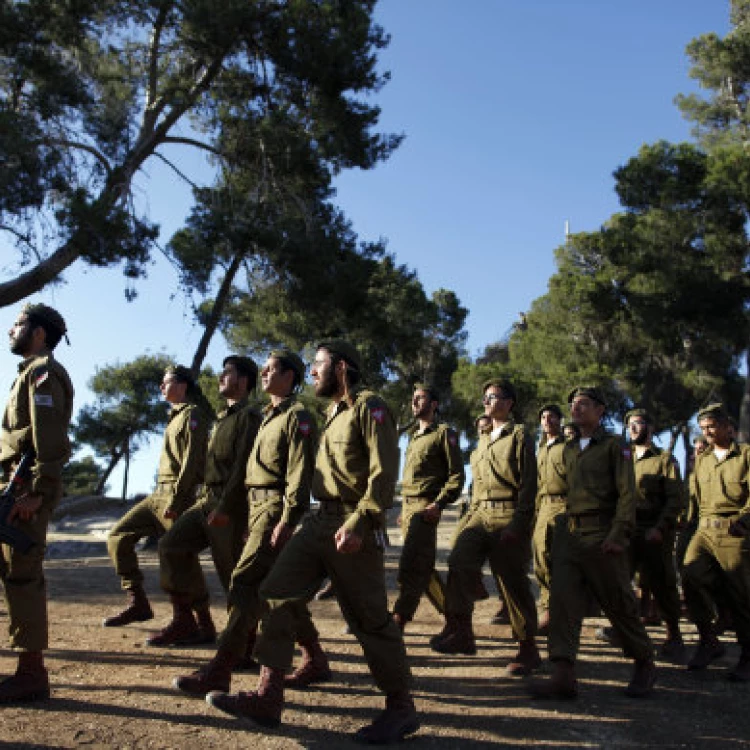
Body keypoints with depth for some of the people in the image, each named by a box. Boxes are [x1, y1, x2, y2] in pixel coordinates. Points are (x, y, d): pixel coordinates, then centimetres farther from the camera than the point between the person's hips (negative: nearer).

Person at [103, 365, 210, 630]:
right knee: (118, 536, 6)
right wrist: (164, 497, 19)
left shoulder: (192, 415, -8)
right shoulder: (176, 417, 21)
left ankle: (205, 627, 2)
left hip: (179, 496, -10)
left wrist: (175, 501, -22)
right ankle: (137, 603, 8)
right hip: (159, 494, 10)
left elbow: (191, 462, -18)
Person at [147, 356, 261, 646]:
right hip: (208, 500, 9)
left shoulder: (249, 416, -9)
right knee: (172, 544, 2)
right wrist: (205, 497, 17)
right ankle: (185, 620, 7)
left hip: (231, 506, -9)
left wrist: (224, 508, -23)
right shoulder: (222, 418, 21)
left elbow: (243, 466, -19)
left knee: (232, 571, -3)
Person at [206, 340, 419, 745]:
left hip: (351, 527, -9)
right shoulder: (333, 413, 20)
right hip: (319, 521, 9)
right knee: (275, 594, 3)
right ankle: (268, 697, 9)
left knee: (369, 618, -2)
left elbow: (384, 472, -17)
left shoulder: (369, 407, -8)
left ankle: (401, 708, 13)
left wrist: (359, 523, -25)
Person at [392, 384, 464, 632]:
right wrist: (404, 510, 17)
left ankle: (397, 623, -17)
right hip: (407, 506, 8)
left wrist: (439, 504, -19)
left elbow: (457, 475, -8)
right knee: (424, 567, 11)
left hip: (426, 506, -8)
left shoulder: (444, 433, -2)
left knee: (410, 567, -15)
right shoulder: (414, 437, 22)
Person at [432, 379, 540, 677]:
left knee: (514, 584, -1)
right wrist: (474, 514, 15)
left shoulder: (519, 435, -4)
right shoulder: (483, 440, 19)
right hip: (481, 514, 6)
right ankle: (460, 633, -6)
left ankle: (528, 649, 13)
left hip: (509, 515, -6)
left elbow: (528, 484, -10)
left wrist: (517, 526, -17)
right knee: (459, 561, -14)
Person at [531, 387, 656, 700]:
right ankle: (563, 675, -9)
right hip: (568, 531, 6)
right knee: (563, 599, -7)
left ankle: (645, 664, 24)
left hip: (601, 534, -6)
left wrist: (619, 534, -18)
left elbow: (627, 494, -8)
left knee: (619, 603, 4)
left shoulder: (614, 446, -1)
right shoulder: (568, 450, 18)